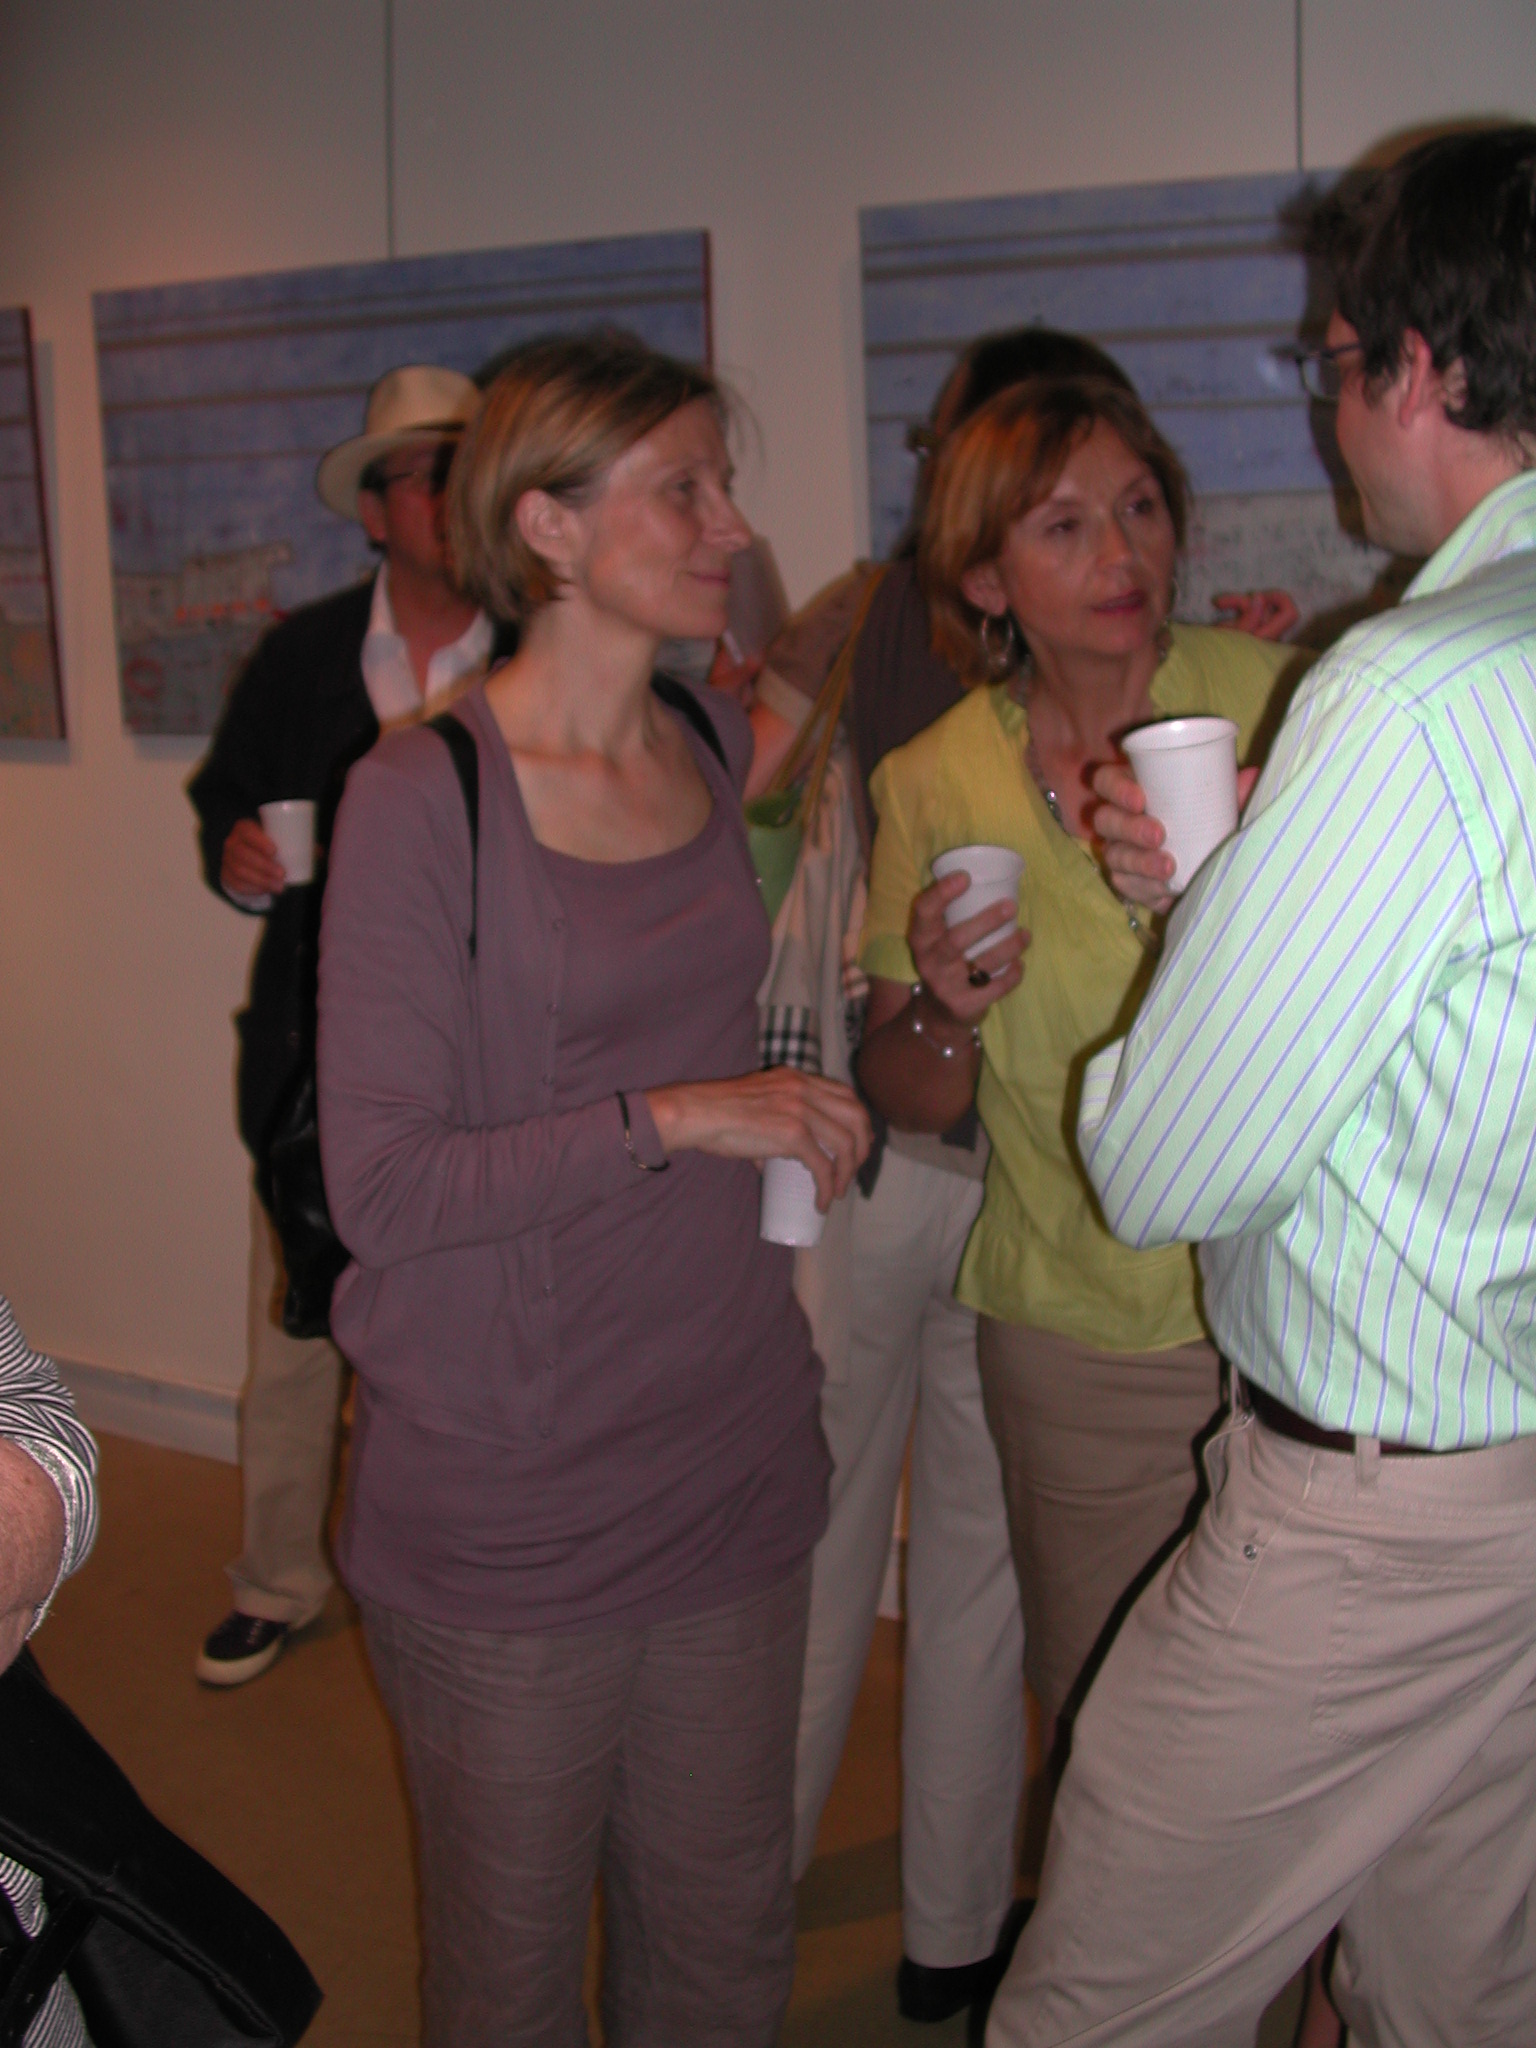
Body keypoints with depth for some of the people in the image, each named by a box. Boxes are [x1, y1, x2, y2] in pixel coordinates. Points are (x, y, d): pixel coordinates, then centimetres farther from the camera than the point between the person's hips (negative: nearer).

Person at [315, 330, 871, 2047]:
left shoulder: (718, 743, 5)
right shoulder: (422, 798, -15)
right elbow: (379, 1184, -17)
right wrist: (673, 1118, -20)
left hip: (732, 1449, 5)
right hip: (512, 1503, -5)